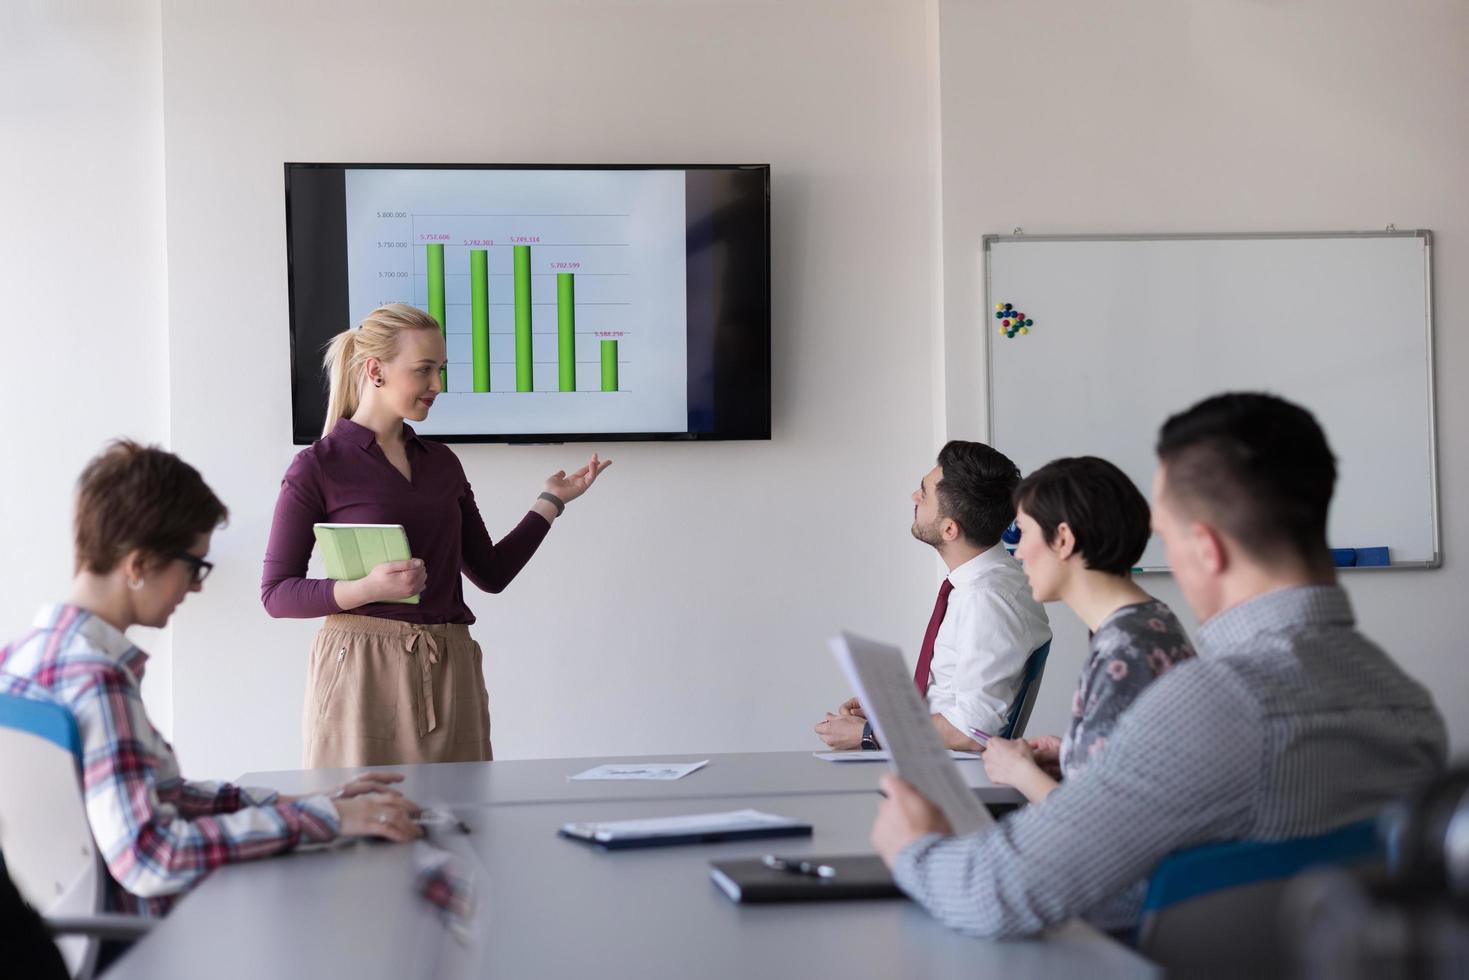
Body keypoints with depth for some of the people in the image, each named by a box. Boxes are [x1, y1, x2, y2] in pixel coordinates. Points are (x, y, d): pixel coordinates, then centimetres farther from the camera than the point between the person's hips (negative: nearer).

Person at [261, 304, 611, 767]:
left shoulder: (441, 462, 13)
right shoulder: (317, 466, -2)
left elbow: (492, 572, 17)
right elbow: (276, 593, -5)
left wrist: (551, 501, 12)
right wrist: (368, 588, -19)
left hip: (449, 675, 5)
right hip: (364, 672, -4)